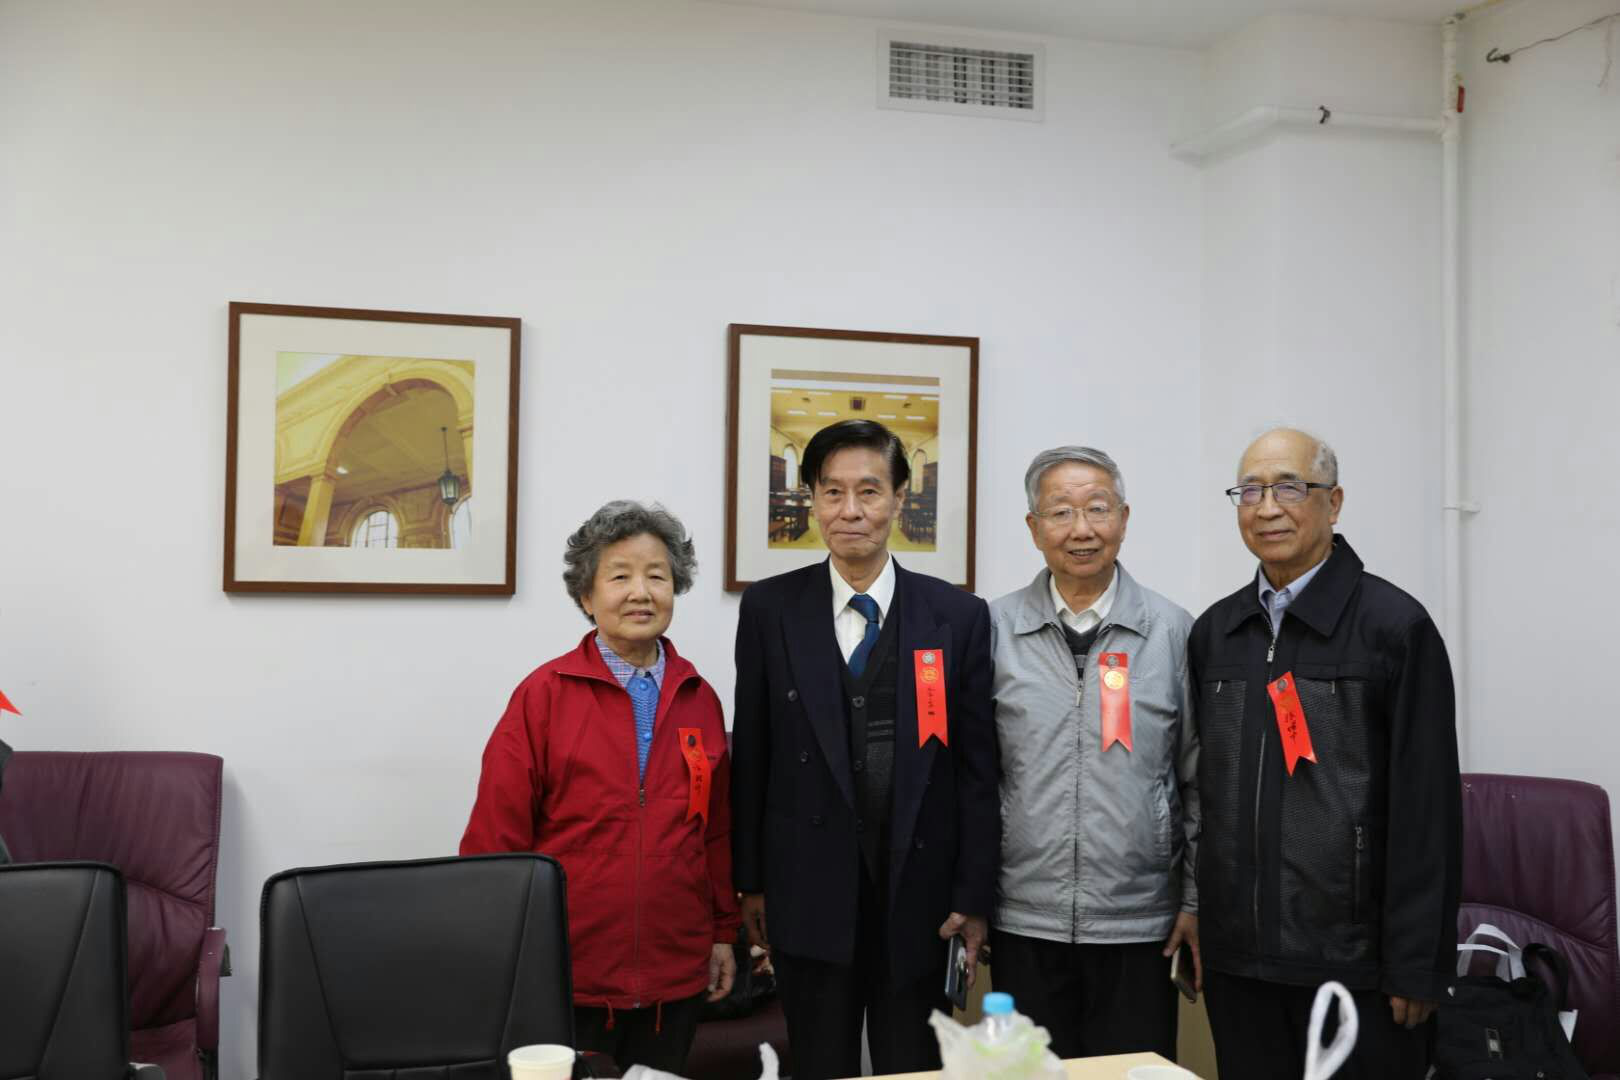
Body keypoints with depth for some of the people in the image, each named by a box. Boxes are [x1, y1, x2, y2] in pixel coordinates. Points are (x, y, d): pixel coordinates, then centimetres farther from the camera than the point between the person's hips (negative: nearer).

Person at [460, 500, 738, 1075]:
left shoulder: (699, 699, 5)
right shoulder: (544, 694, -7)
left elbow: (716, 829, 10)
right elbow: (496, 833, -7)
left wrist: (723, 933, 11)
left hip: (676, 972, 4)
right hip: (569, 975, -3)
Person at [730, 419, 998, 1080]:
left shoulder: (958, 616, -1)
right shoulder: (769, 610, 0)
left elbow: (977, 767, 0)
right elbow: (750, 754, 4)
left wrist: (974, 896, -2)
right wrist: (751, 881, 4)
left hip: (919, 895, 0)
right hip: (810, 894, 0)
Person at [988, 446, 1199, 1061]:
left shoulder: (1173, 633, 1)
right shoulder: (995, 630, 1)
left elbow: (1200, 782, 4)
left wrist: (1197, 902, 2)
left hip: (1140, 926, 0)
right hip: (1023, 924, 0)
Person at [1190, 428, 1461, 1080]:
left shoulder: (1396, 626, -7)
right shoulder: (1213, 633, 8)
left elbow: (1427, 811, -9)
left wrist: (1416, 967, -11)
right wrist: (1195, 922, 9)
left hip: (1354, 960, -4)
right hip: (1235, 956, 5)